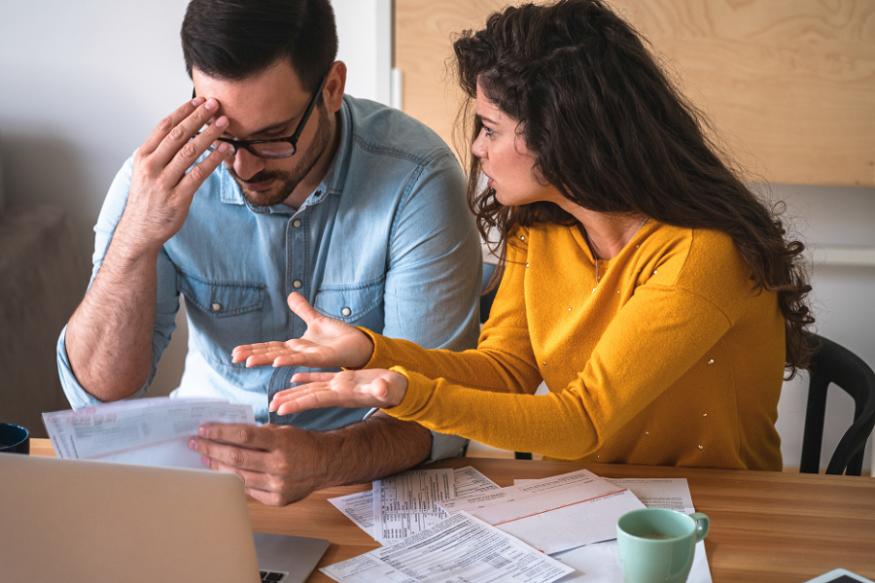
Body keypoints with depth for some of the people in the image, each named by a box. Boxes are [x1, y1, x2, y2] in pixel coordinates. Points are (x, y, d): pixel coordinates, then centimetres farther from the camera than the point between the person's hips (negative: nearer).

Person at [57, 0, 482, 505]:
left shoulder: (416, 179, -19)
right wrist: (137, 239, -29)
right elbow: (101, 394, -13)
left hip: (372, 471, -1)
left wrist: (323, 461, -39)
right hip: (204, 451, 2)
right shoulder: (162, 179, -11)